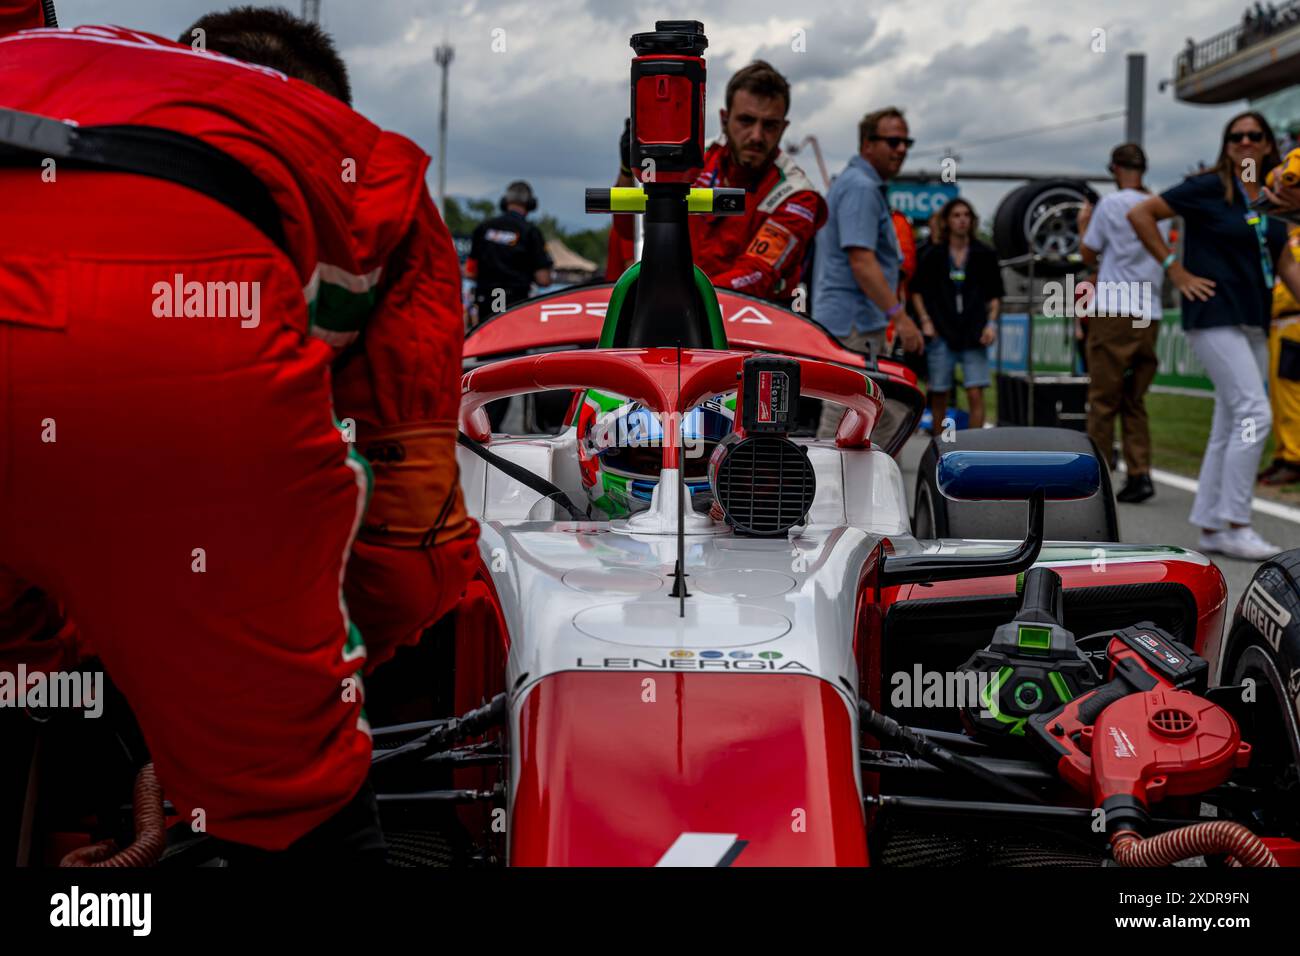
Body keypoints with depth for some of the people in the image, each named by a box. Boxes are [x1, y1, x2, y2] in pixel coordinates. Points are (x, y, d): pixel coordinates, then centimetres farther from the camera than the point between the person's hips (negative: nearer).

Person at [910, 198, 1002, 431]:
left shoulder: (984, 255, 5)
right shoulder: (933, 254, 3)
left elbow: (995, 295, 12)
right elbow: (917, 291, 10)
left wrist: (991, 322, -1)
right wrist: (925, 321, -1)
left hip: (974, 334, 0)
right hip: (941, 333, 0)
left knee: (976, 394, -9)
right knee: (939, 395, 5)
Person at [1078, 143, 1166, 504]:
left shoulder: (1110, 204, -5)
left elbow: (1089, 256, 3)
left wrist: (1084, 225, 23)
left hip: (1113, 312, -5)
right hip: (1149, 315, 5)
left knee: (1103, 400, 1)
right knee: (1135, 401, 10)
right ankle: (1140, 473, -1)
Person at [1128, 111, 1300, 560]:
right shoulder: (1209, 188, -6)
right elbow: (1140, 214, -7)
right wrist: (1175, 269, -9)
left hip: (1253, 322, 7)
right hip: (1214, 314, -7)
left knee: (1230, 427, 8)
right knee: (1254, 413, -16)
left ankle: (1209, 527, 14)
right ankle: (1233, 525, -11)